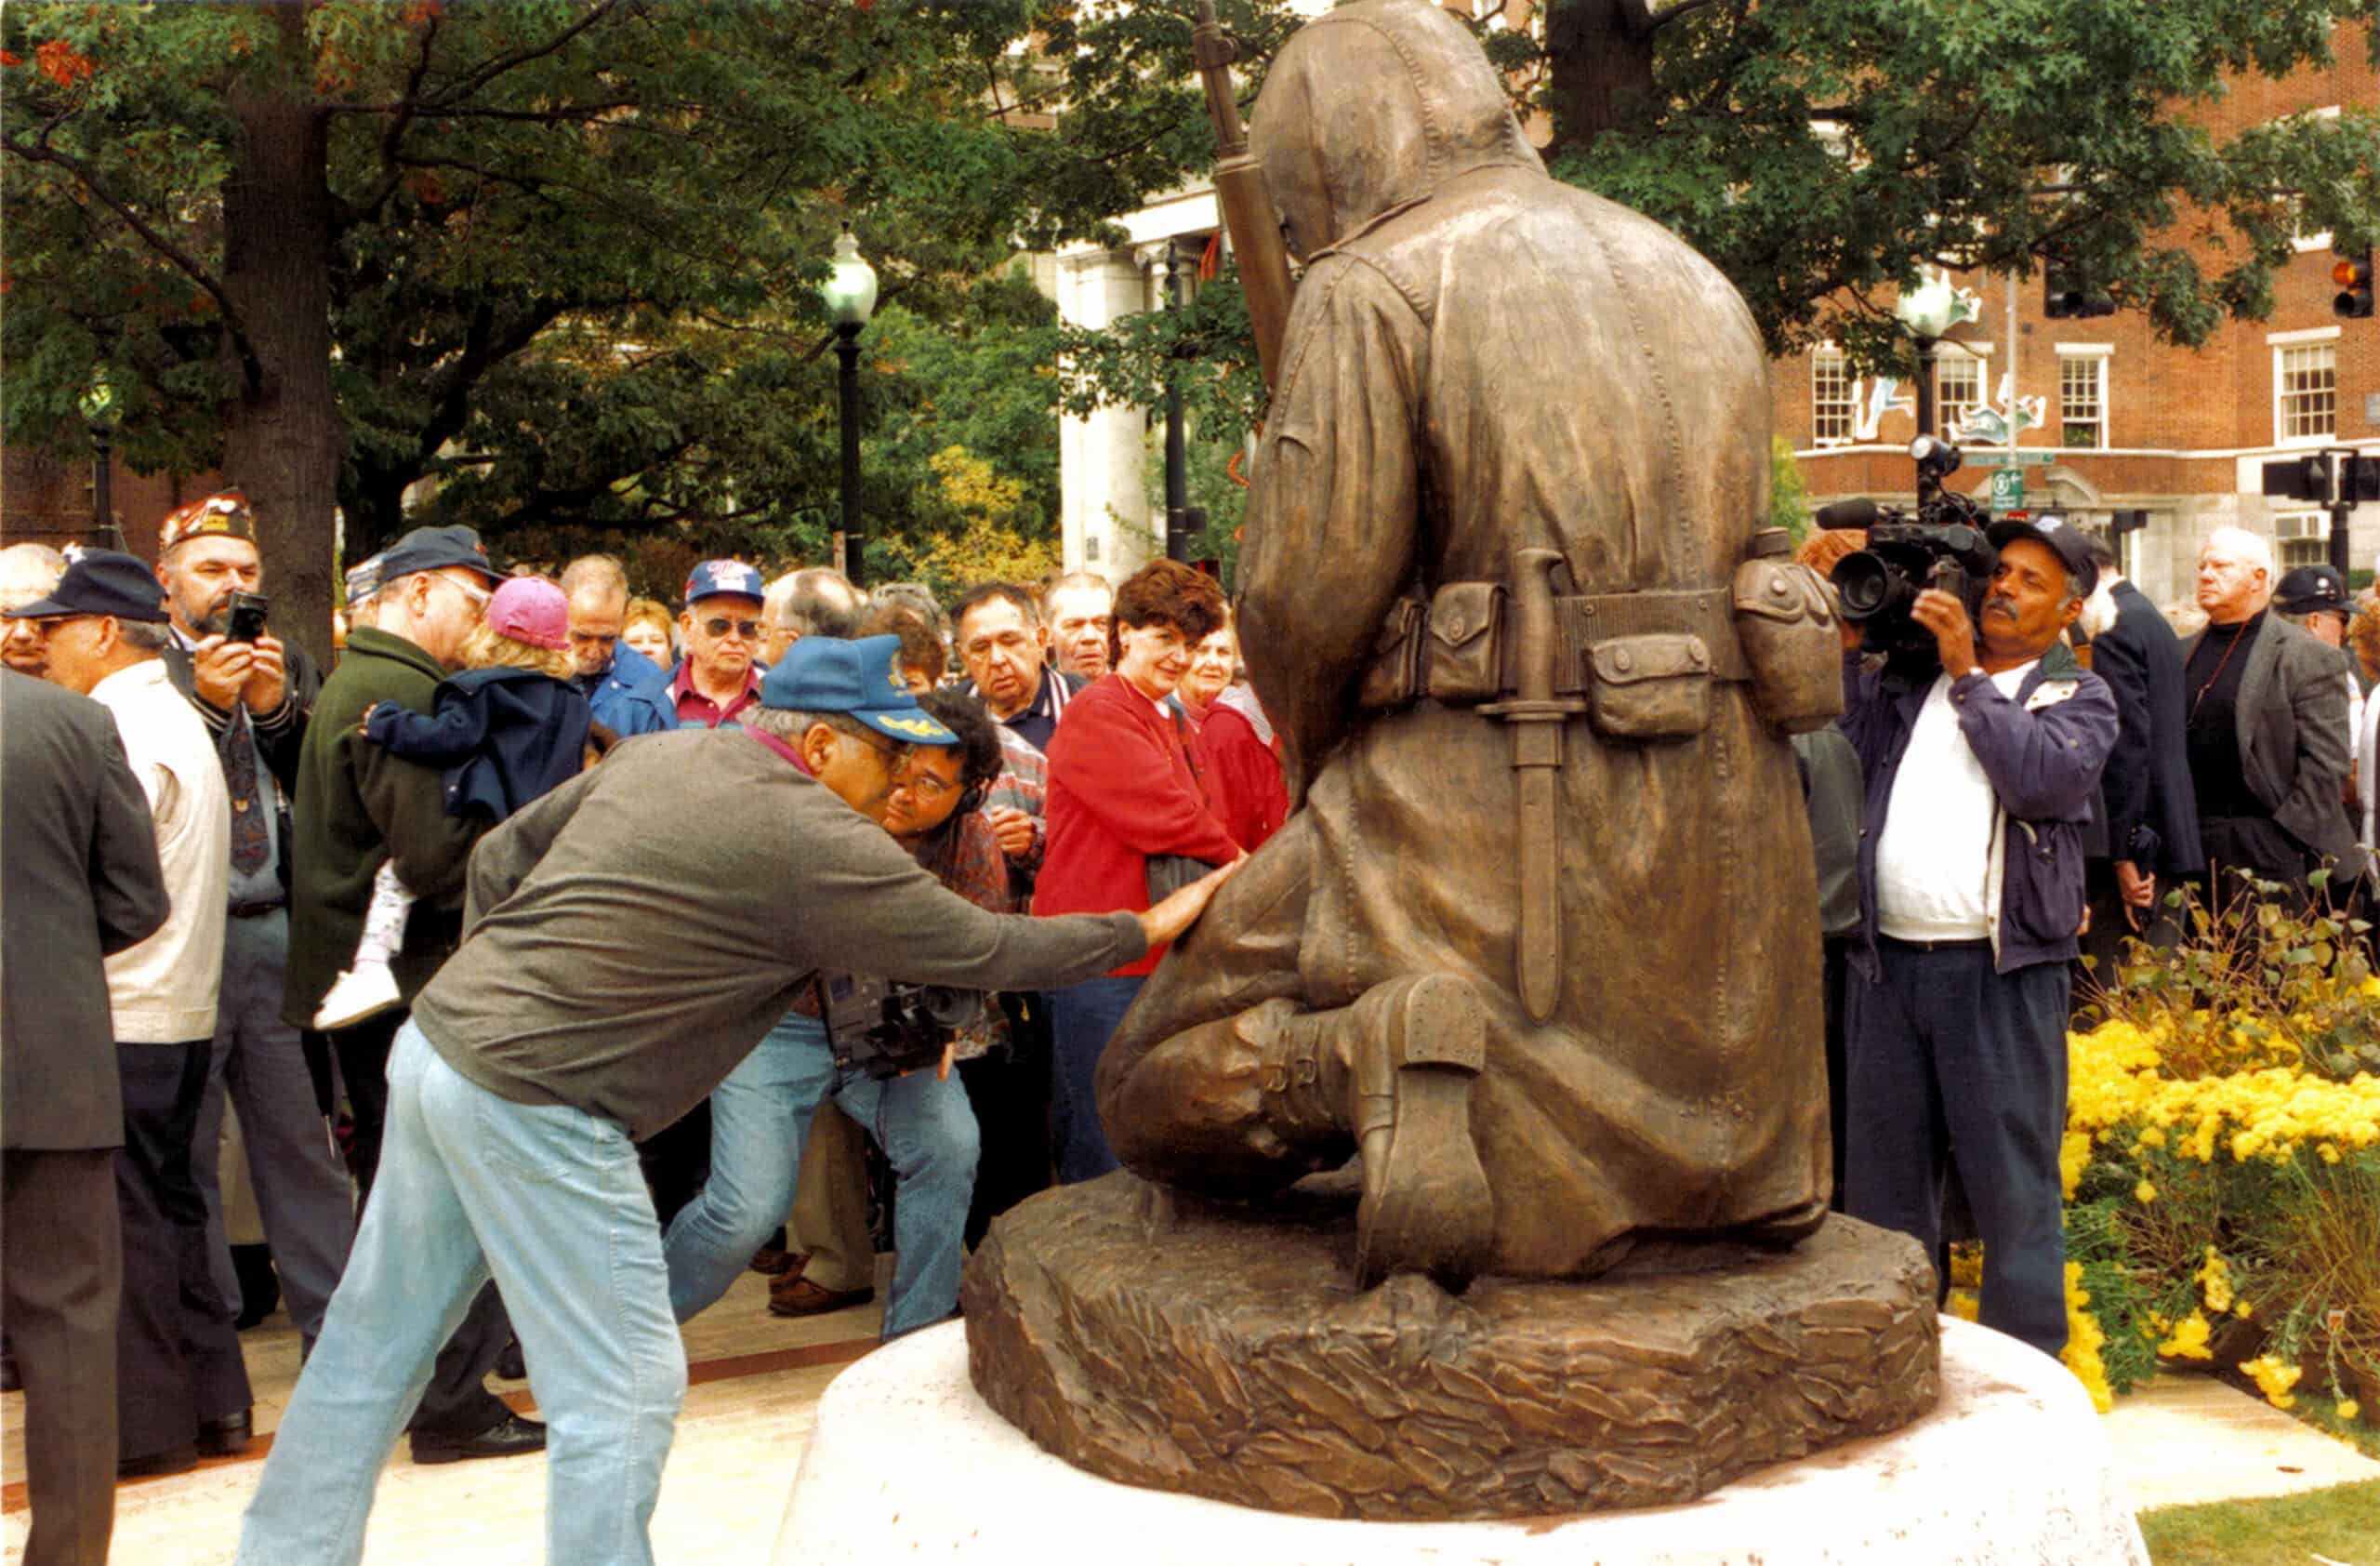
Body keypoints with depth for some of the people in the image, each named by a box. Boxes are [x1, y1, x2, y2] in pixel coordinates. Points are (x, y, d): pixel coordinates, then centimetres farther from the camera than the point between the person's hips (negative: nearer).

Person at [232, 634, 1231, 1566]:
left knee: (376, 1341, 21)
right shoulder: (818, 842, -14)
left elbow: (501, 857, 15)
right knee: (624, 1387, 2)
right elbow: (991, 951, -8)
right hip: (531, 1102, -9)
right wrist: (1147, 929, 2)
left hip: (440, 1035, 9)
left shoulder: (661, 754, 9)